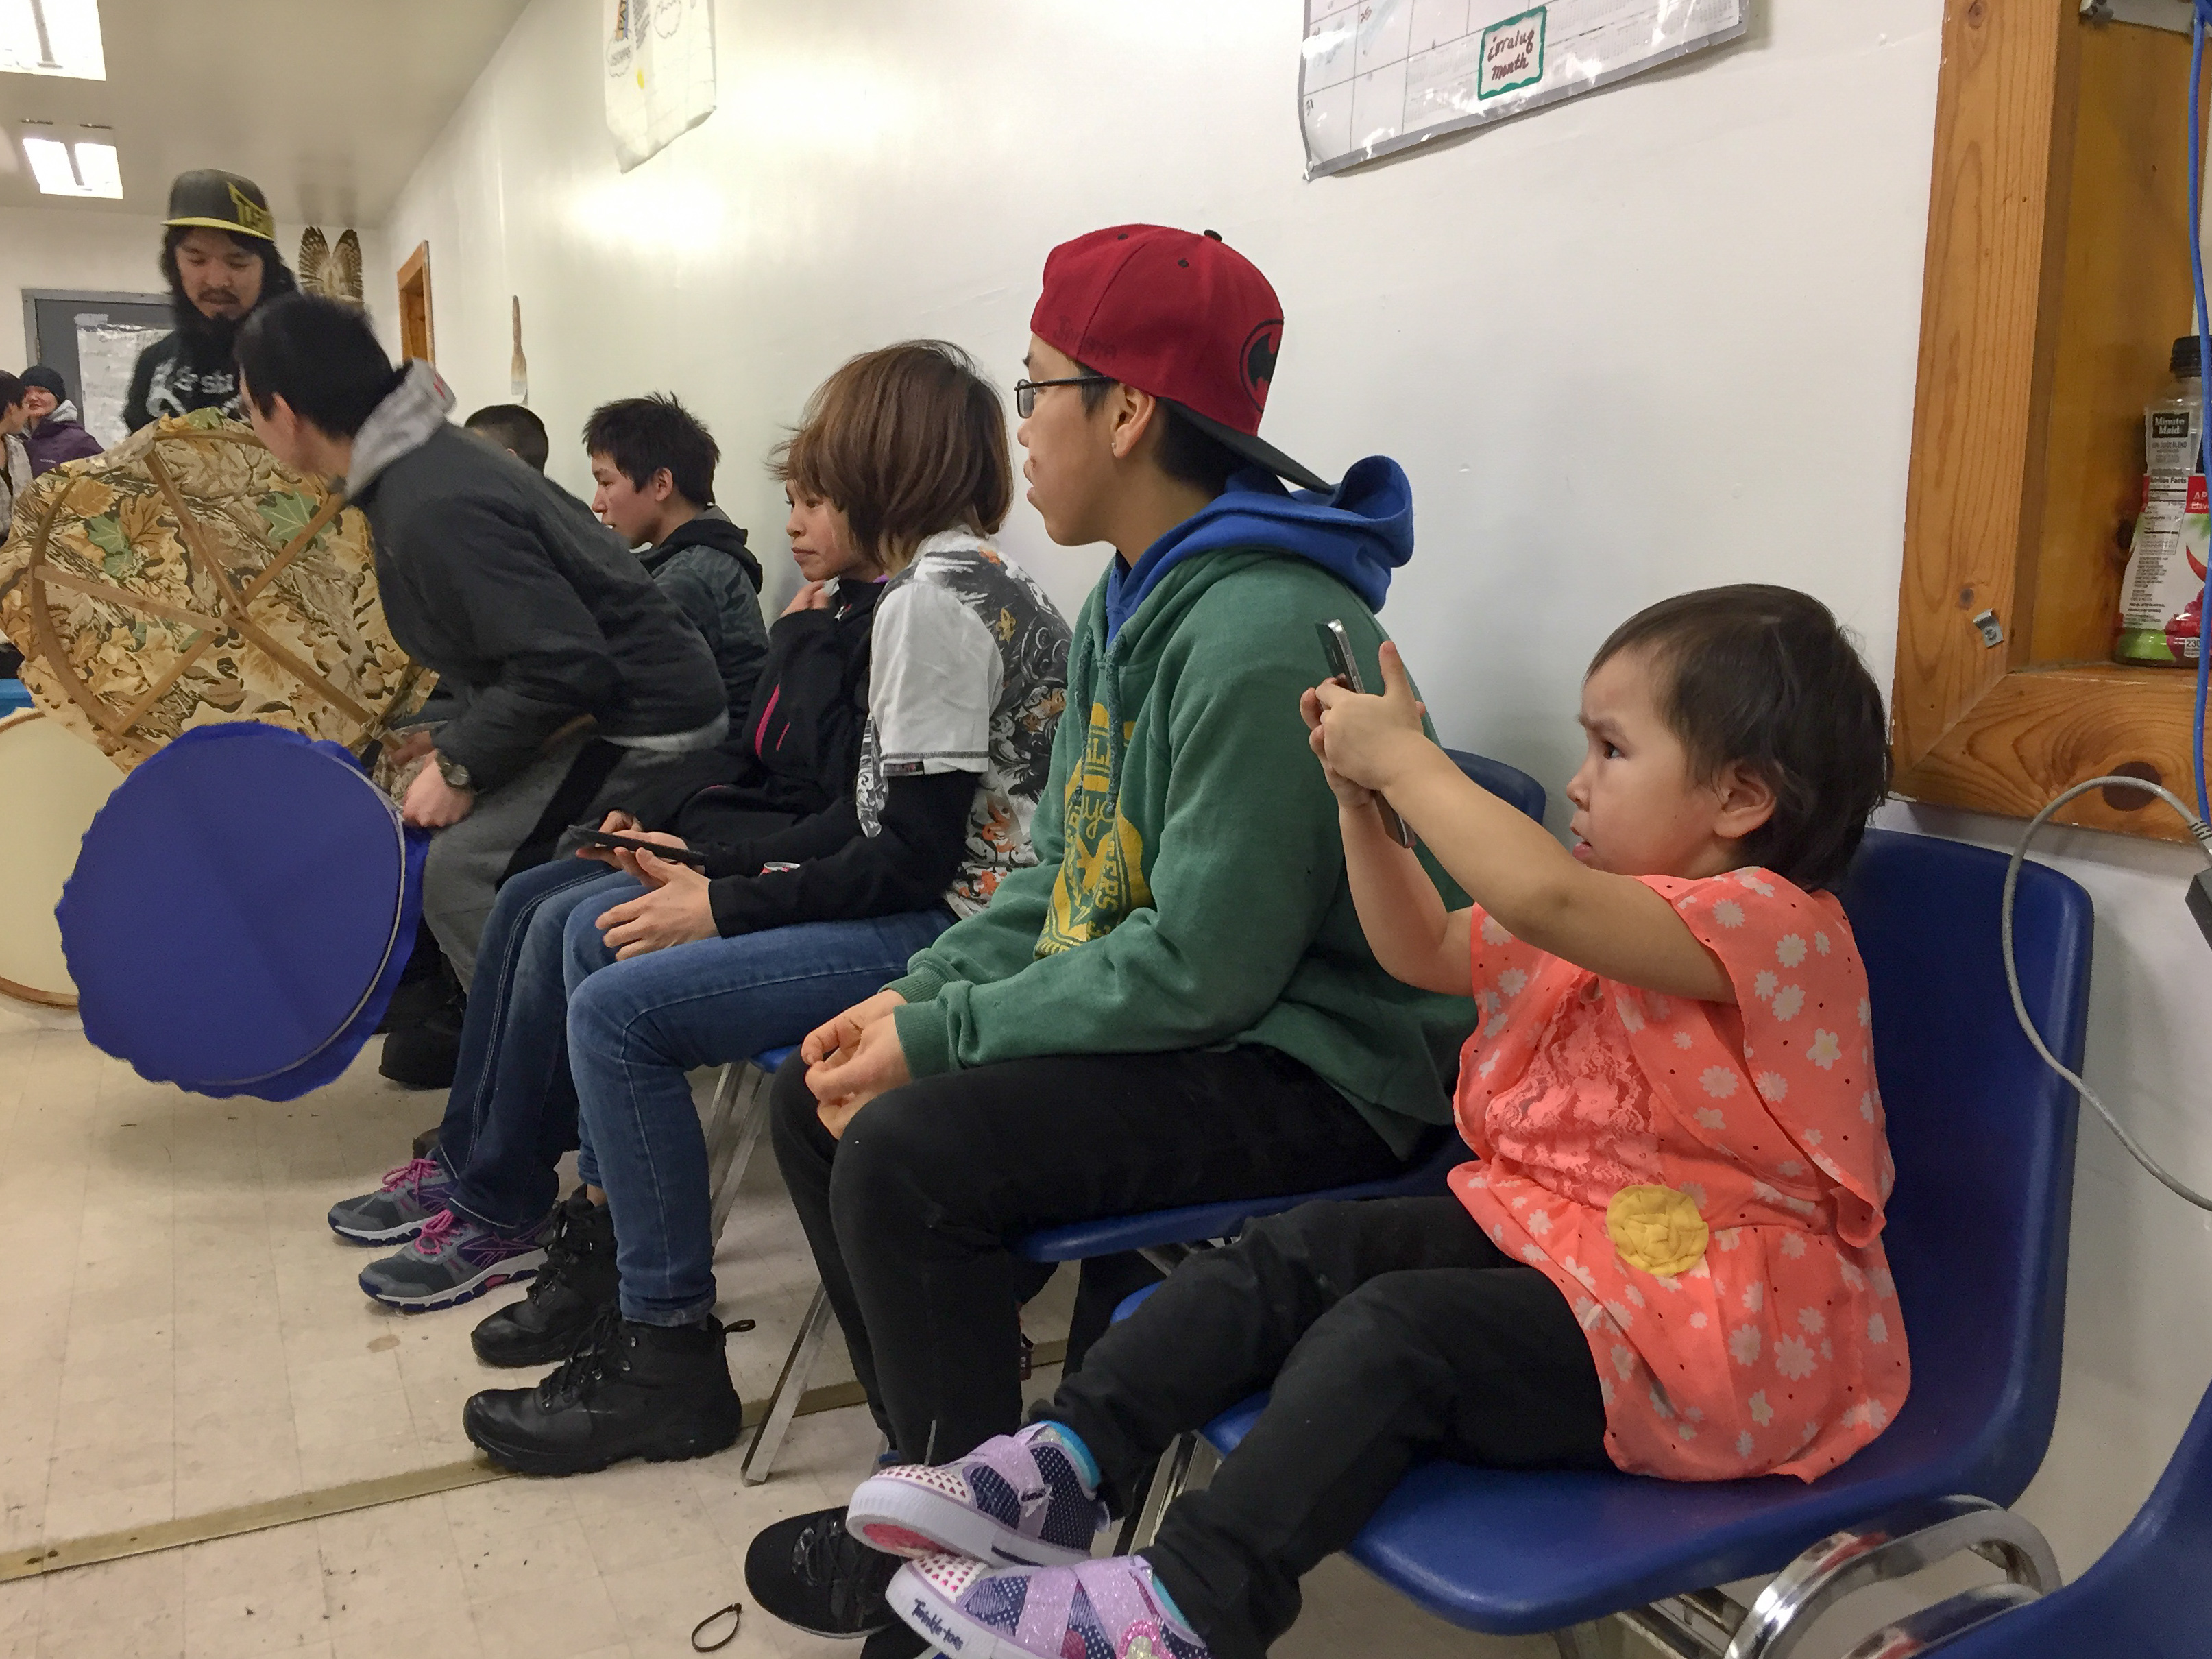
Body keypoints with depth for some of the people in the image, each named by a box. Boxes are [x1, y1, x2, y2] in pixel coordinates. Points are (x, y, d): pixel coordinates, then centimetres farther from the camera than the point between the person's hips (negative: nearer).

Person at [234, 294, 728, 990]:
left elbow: (564, 664, -28)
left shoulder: (433, 509, -24)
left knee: (458, 872, -15)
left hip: (643, 728, -10)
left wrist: (462, 763, -15)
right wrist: (452, 733, 14)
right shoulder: (428, 461, 8)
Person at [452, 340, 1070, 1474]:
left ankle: (668, 1357, -3)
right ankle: (615, 1254, 19)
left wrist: (725, 908, -11)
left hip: (956, 931, -11)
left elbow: (915, 857, -20)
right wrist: (714, 873, 9)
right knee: (597, 926, 11)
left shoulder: (934, 596, -15)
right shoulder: (967, 577, 16)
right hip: (933, 901, 11)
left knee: (619, 1011, -16)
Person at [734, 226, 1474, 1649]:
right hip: (1166, 1015, 10)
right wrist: (914, 994, -3)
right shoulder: (1135, 598, 9)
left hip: (1309, 1067, -10)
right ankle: (940, 1463, 19)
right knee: (817, 1100, 7)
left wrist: (940, 1037, -17)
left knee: (909, 1155, -24)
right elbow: (1062, 874, 12)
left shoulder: (1261, 635, -23)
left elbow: (1199, 970, -25)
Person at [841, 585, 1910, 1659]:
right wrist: (1362, 799, 4)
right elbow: (1424, 952, 19)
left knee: (1390, 1330, -28)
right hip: (1534, 1227, 9)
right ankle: (1070, 1461, -8)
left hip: (1694, 1327, -9)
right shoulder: (1607, 913, 12)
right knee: (1295, 1254, -7)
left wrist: (1403, 756, -25)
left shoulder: (1774, 924, -19)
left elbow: (1539, 896, -37)